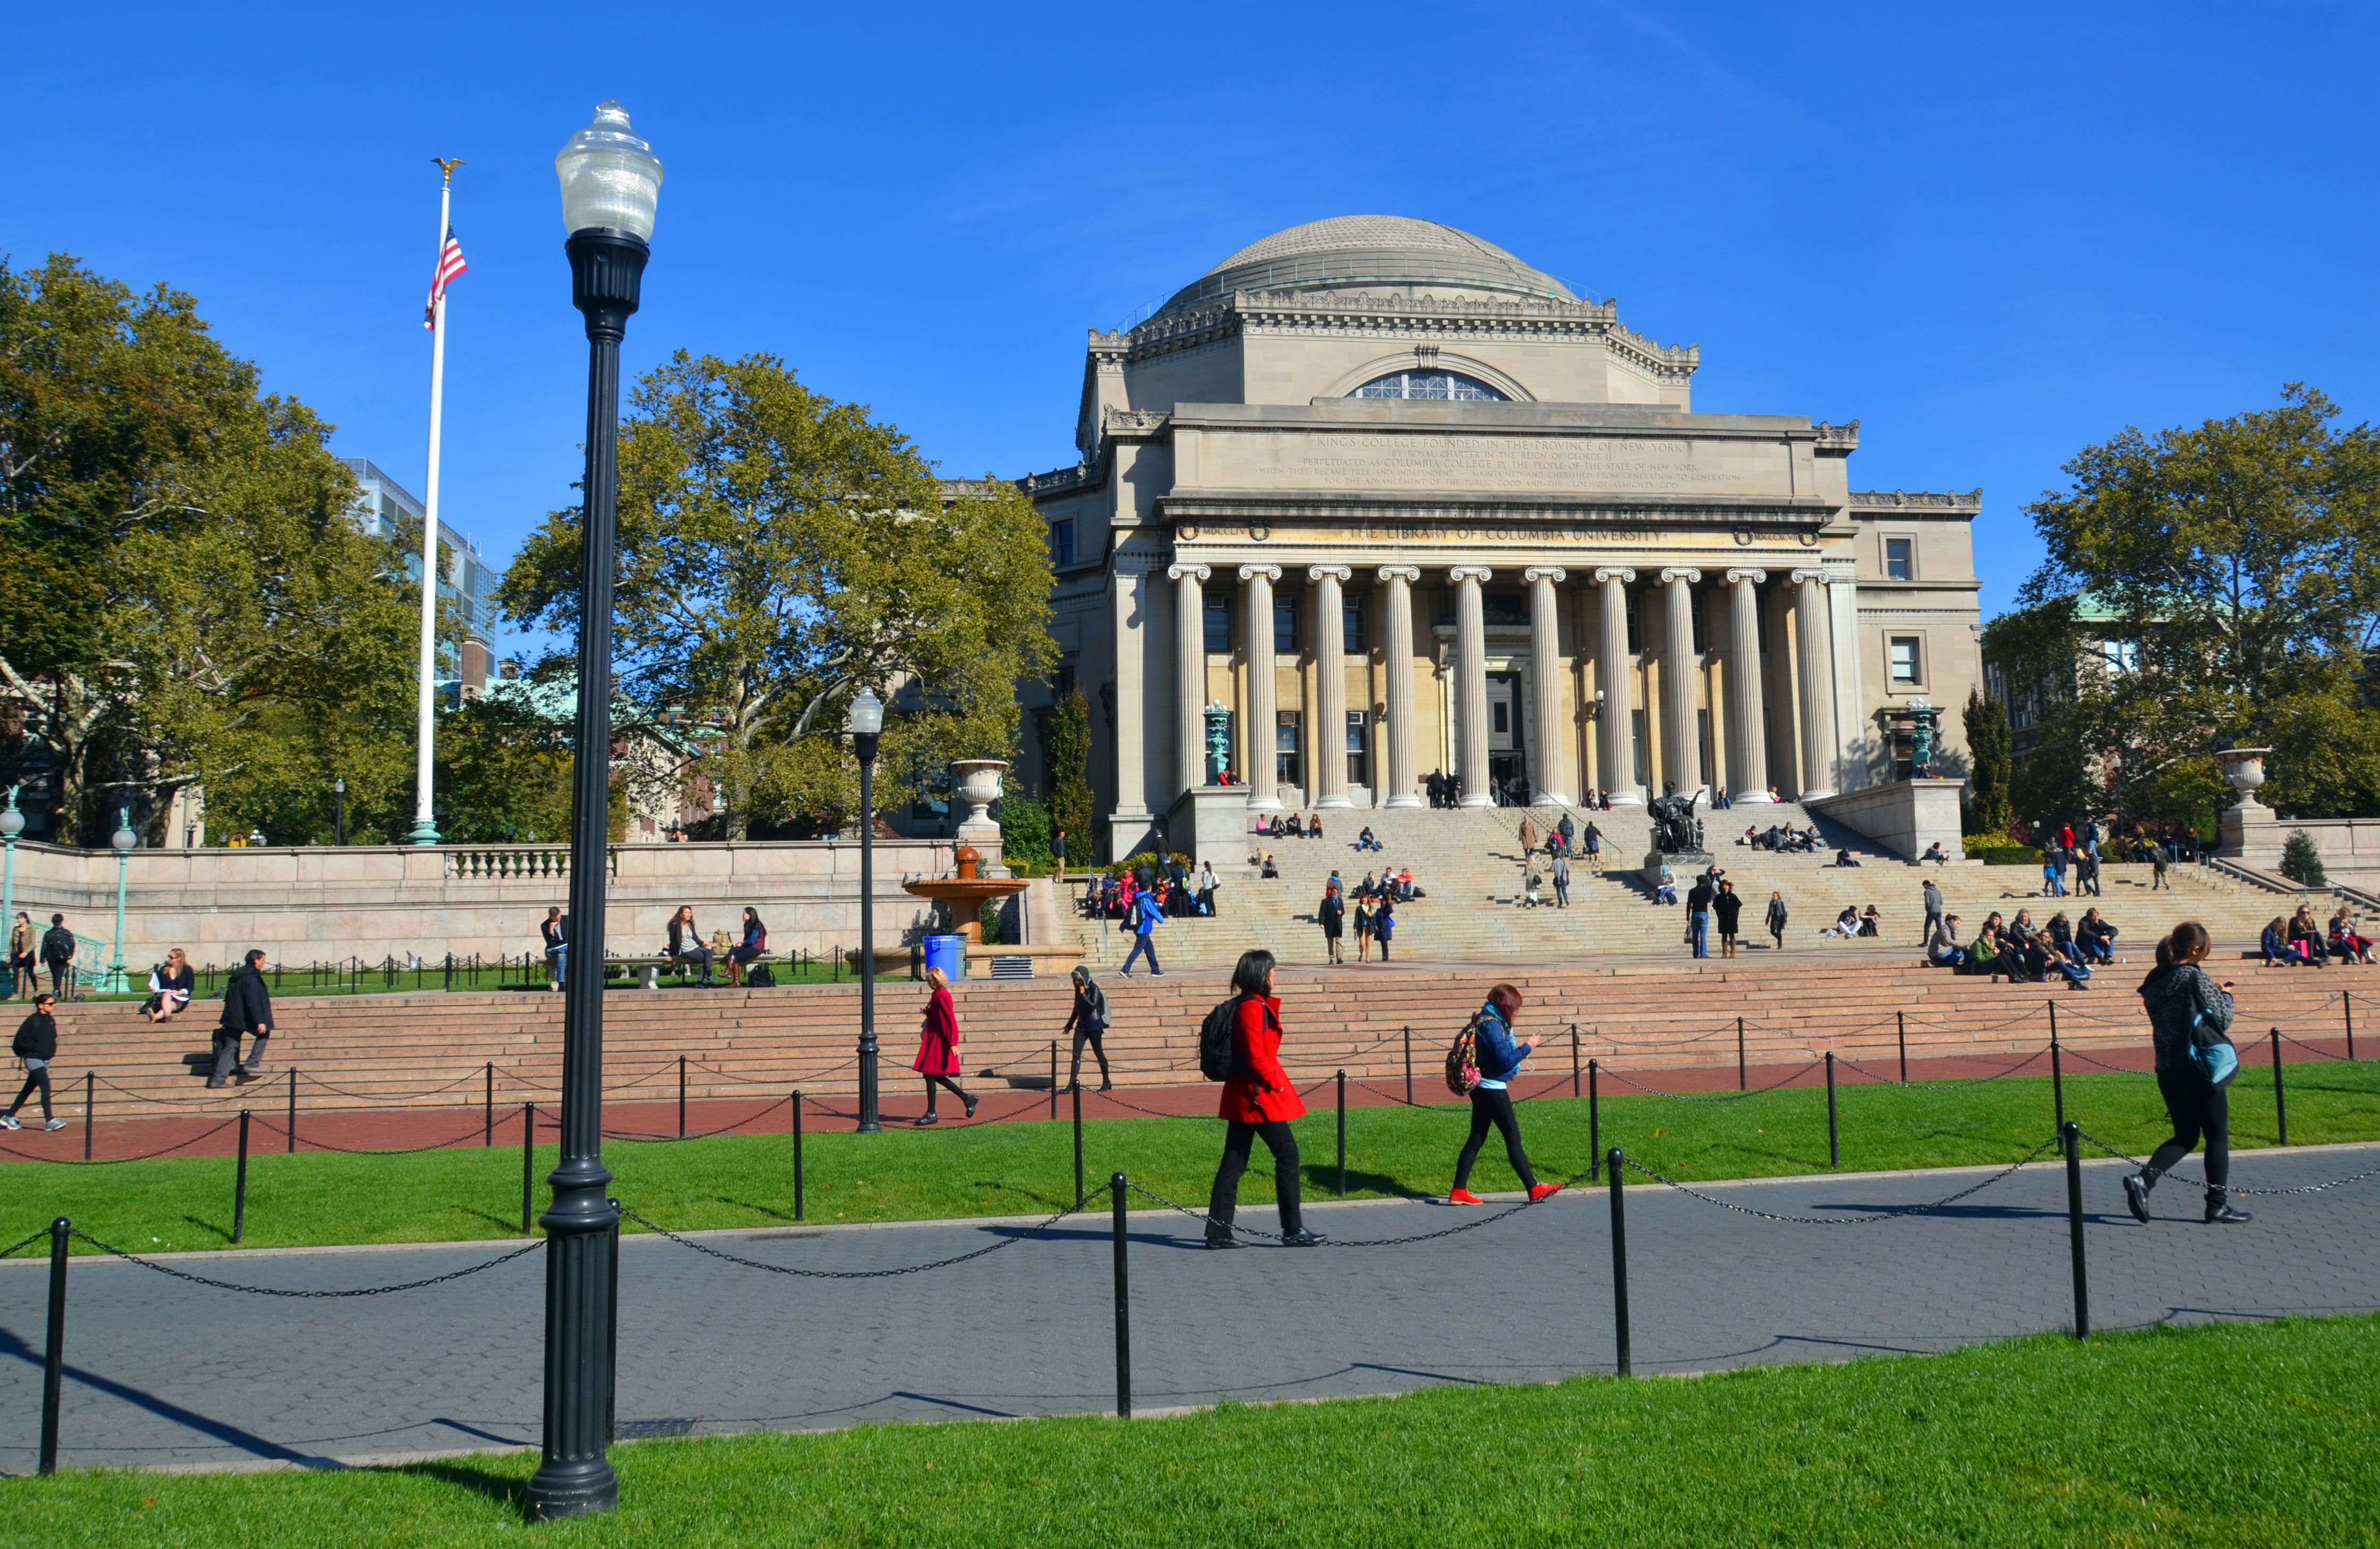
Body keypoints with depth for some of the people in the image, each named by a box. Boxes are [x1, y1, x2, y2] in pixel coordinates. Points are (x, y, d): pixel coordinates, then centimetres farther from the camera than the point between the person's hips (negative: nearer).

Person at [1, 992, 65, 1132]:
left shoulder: (51, 1020, 10)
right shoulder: (33, 1021, -13)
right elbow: (21, 1039, -15)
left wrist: (52, 1049, 4)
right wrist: (37, 1048, -18)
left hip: (45, 1060, 8)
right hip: (34, 1059, -8)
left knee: (28, 1090, 15)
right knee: (46, 1087, -17)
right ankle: (49, 1121, -20)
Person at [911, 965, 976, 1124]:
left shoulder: (942, 996, -17)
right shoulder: (937, 995, 13)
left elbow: (951, 1021, -21)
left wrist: (953, 1044, -25)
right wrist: (927, 1013, 4)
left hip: (939, 1042, -10)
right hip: (934, 1040, 10)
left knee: (930, 1074, -6)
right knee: (937, 1076, 13)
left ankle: (931, 1114, 0)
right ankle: (968, 1099, 20)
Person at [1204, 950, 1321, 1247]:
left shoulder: (1243, 1005, 15)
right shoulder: (1253, 1008, -16)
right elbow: (1256, 1057, -21)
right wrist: (1276, 1083, -10)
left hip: (1243, 1095, 10)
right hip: (1260, 1095, -10)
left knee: (1235, 1160, 9)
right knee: (1287, 1154, -2)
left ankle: (1218, 1231, 11)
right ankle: (1293, 1229, 4)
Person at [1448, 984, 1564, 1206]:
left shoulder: (1484, 1021, 10)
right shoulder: (1492, 1025, -19)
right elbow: (1506, 1061, -20)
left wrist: (1518, 1048, 9)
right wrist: (1527, 1047, -10)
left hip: (1482, 1089, 10)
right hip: (1493, 1089, -10)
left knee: (1477, 1138, 10)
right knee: (1513, 1137, 0)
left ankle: (1459, 1192, 9)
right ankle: (1534, 1189, 9)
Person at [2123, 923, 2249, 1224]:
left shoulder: (2155, 981, 7)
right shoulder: (2196, 978, -13)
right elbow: (2222, 1020, -9)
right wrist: (2225, 995, 10)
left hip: (2167, 1069, 6)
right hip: (2199, 1067, -6)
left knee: (2185, 1135, 16)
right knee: (2217, 1135, 8)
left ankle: (2143, 1179, -6)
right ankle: (2217, 1206, 12)